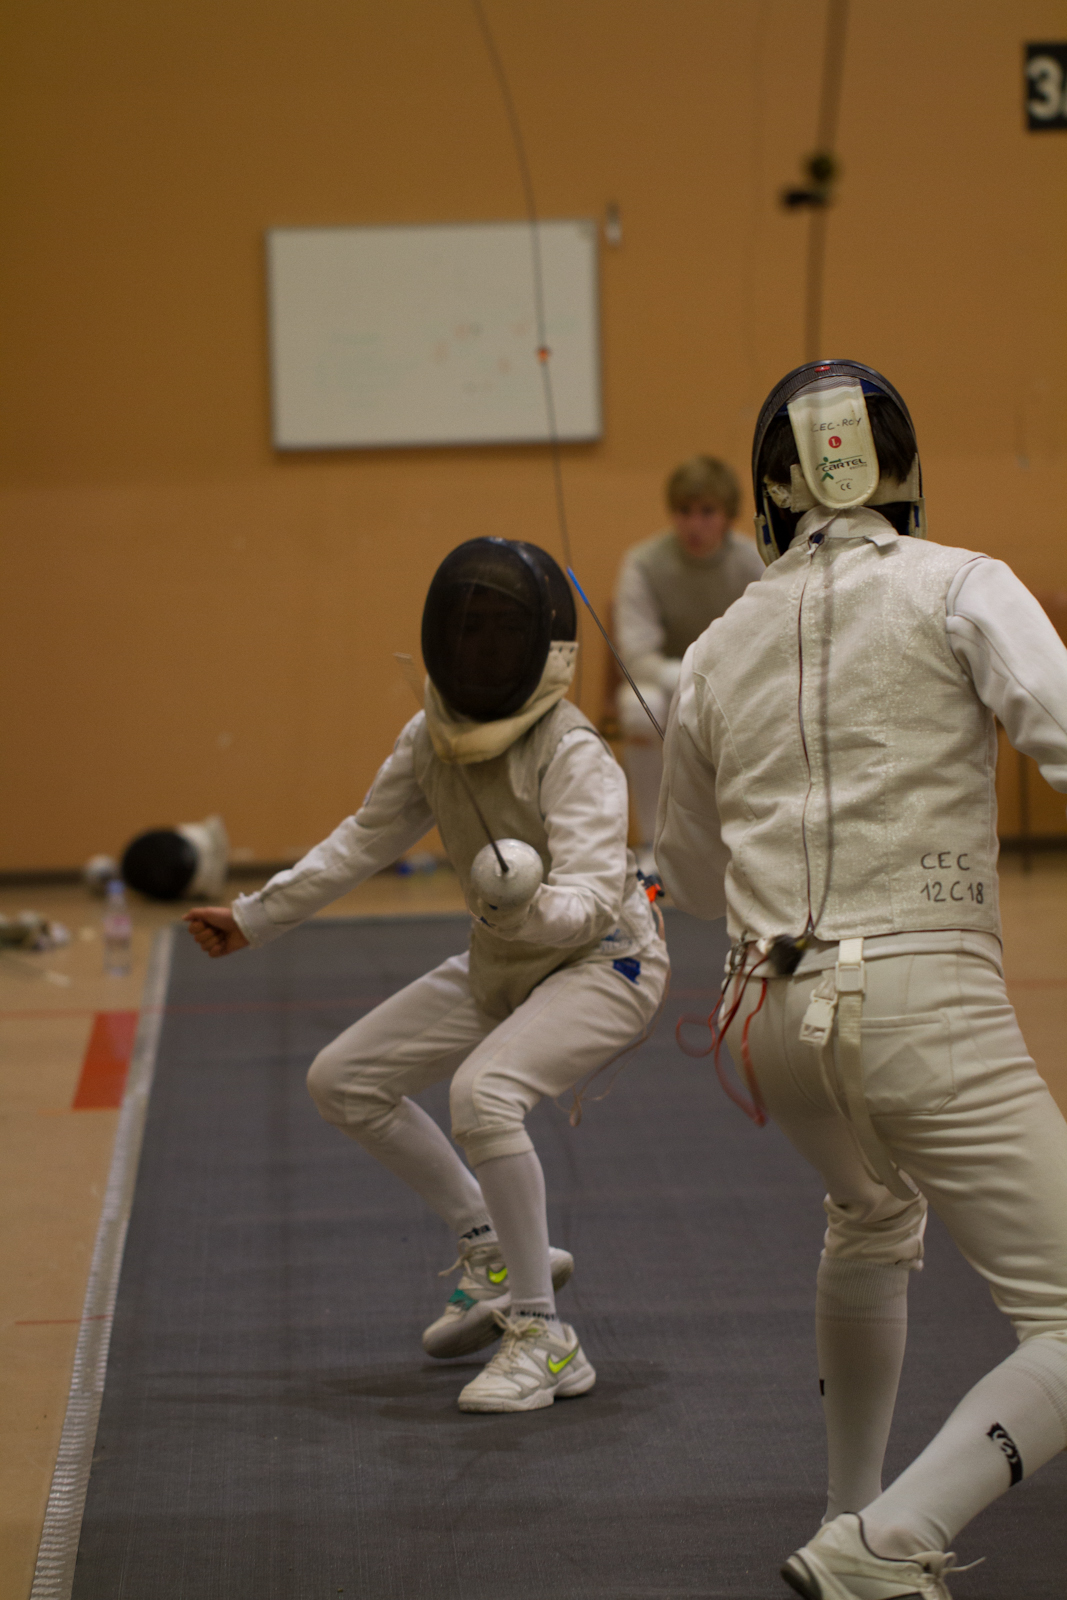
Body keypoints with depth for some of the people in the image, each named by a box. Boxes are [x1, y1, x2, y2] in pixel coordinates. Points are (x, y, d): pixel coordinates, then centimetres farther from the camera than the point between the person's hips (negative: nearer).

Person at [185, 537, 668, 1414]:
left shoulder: (573, 756, -27)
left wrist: (529, 905, -58)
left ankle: (545, 1341, -20)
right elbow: (367, 840, 8)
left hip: (603, 964, -8)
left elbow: (591, 899, -36)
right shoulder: (433, 737, -6)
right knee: (341, 1081, 4)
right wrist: (254, 917, 9)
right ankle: (498, 1255, 17)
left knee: (482, 1095, -33)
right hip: (504, 964, 8)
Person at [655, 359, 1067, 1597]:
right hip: (925, 1004, -6)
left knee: (876, 1219, 37)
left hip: (777, 1017, 6)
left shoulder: (722, 645, 16)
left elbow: (692, 877, 29)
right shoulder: (959, 587, 2)